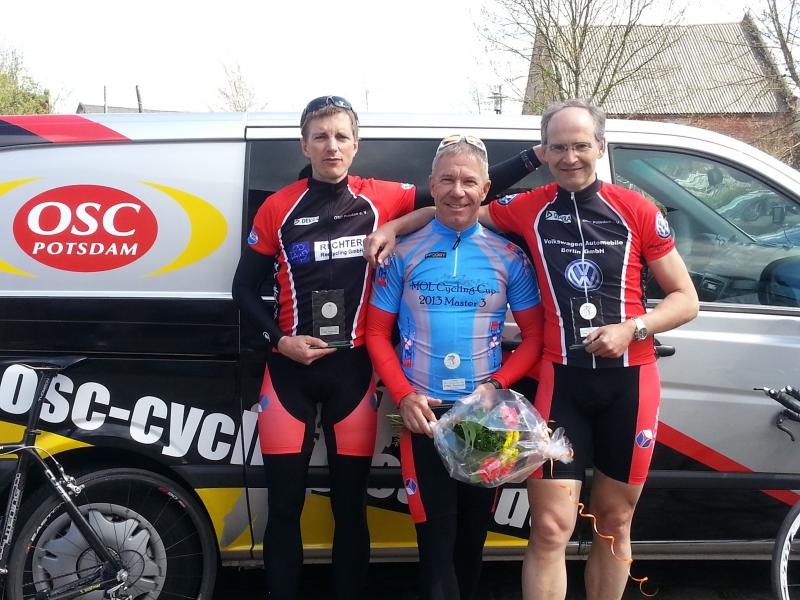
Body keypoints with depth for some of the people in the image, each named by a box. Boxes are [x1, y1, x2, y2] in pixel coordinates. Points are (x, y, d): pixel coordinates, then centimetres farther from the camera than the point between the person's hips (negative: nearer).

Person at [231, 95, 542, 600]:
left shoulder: (383, 199, 1)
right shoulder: (279, 208, 1)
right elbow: (245, 288, 7)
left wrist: (536, 156, -2)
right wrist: (280, 339, -6)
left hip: (353, 369, 0)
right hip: (290, 368, 0)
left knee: (351, 505, 8)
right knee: (285, 505, 6)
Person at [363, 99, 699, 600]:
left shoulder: (637, 211, 1)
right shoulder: (528, 210, 3)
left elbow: (686, 300, 4)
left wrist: (631, 329, -12)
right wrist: (392, 227, 4)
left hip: (629, 380, 1)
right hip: (561, 378, -1)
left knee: (614, 522, 13)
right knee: (550, 529, -6)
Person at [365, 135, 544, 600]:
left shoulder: (508, 257, 4)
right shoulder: (404, 253, 3)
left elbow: (535, 334, 4)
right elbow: (377, 333, 3)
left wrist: (496, 385, -11)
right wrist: (404, 396, -10)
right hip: (423, 412, -1)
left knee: (474, 531, 15)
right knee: (436, 536, 0)